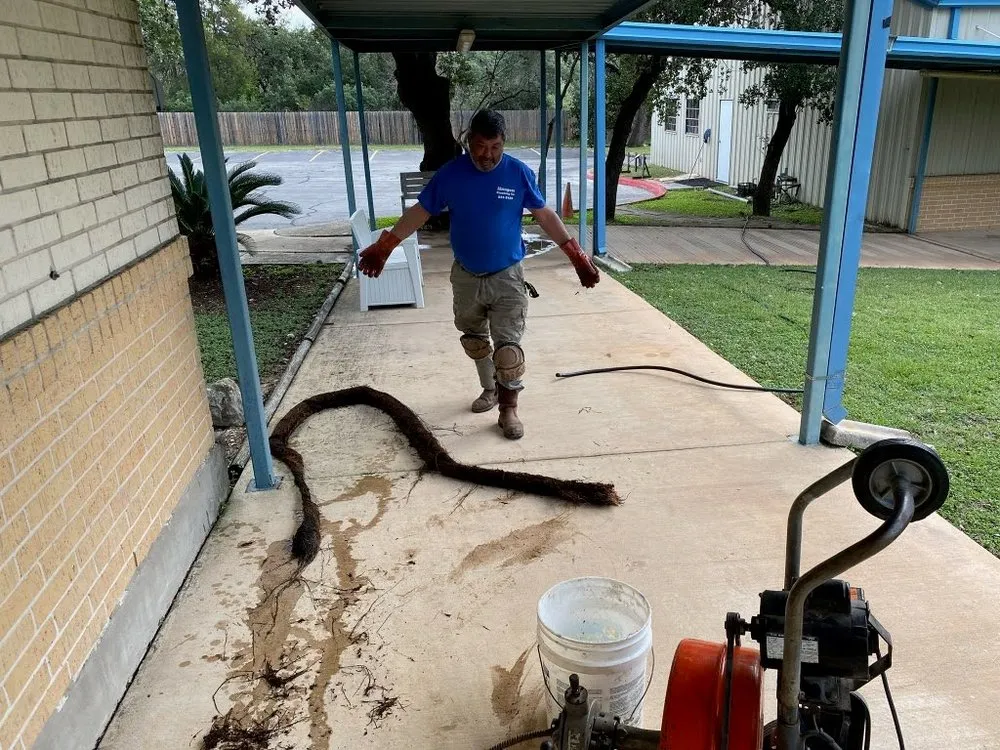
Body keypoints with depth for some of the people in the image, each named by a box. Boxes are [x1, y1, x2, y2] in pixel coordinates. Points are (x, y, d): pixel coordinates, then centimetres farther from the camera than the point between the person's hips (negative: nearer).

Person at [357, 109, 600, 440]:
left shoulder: (519, 173, -9)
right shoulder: (450, 173, -7)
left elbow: (545, 215, -1)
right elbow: (420, 212, 1)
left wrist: (576, 256, -5)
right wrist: (384, 247, -2)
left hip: (507, 277, -2)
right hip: (466, 277, 3)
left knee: (508, 345, -4)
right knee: (474, 340, 17)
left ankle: (508, 409, 11)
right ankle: (489, 389, 39)